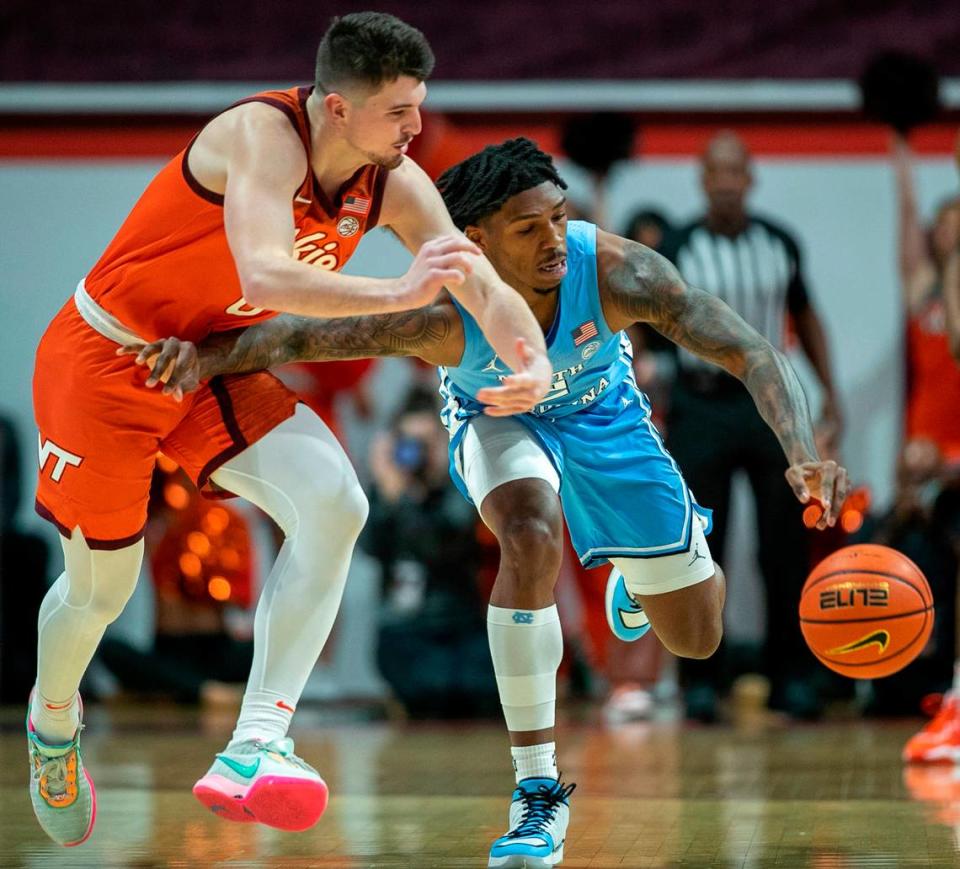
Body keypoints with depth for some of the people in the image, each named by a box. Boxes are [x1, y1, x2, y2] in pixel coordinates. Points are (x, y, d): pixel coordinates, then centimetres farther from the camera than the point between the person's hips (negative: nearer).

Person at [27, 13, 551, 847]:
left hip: (216, 366, 6)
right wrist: (397, 293, -53)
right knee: (99, 590, 8)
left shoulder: (395, 185, -8)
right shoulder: (263, 136, -30)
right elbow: (267, 276, -45)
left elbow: (481, 282, -9)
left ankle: (255, 748, -24)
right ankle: (54, 723, 43)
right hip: (106, 360, -6)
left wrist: (533, 358, -28)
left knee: (335, 503, -21)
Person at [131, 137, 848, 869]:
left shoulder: (616, 272, -39)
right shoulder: (442, 314, -38)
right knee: (531, 541, -36)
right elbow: (300, 334, -30)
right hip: (498, 418, -2)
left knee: (697, 637, 6)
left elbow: (755, 355, -40)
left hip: (602, 414, 2)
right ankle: (539, 792, -24)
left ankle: (635, 580, 48)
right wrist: (205, 358, -49)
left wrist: (803, 454, -56)